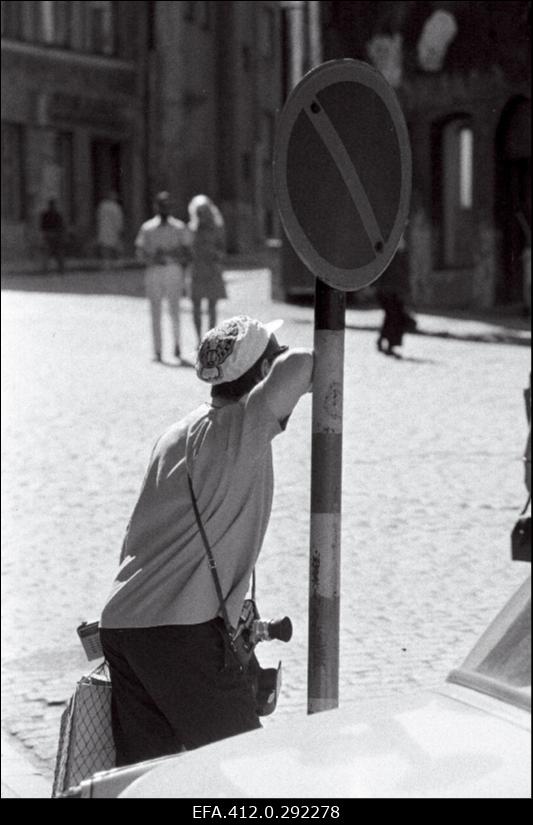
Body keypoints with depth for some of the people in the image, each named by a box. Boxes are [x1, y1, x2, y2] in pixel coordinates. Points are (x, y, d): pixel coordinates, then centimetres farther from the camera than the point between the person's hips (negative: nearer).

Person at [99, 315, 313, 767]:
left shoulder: (178, 433, 20)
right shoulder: (244, 428, -6)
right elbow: (299, 364, -24)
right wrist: (306, 363, 1)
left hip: (119, 623, 8)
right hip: (182, 629, -8)